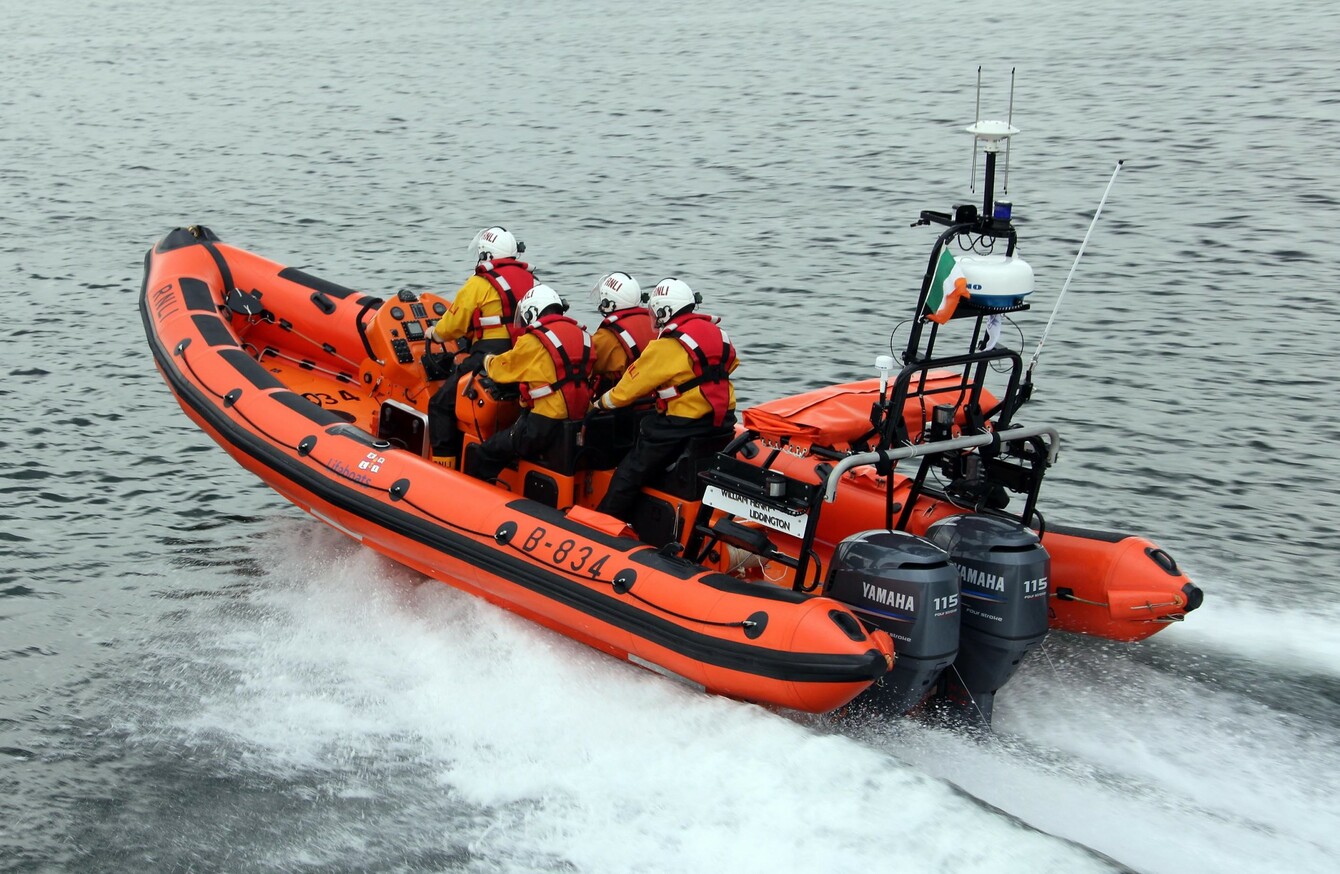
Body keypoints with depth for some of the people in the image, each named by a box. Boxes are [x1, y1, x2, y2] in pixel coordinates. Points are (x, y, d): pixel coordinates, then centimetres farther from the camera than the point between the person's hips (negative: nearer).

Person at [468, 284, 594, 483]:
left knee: (486, 454, 4)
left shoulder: (534, 341, -9)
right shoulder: (580, 334, 10)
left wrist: (488, 360, 27)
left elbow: (501, 368, 4)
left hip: (545, 425, -8)